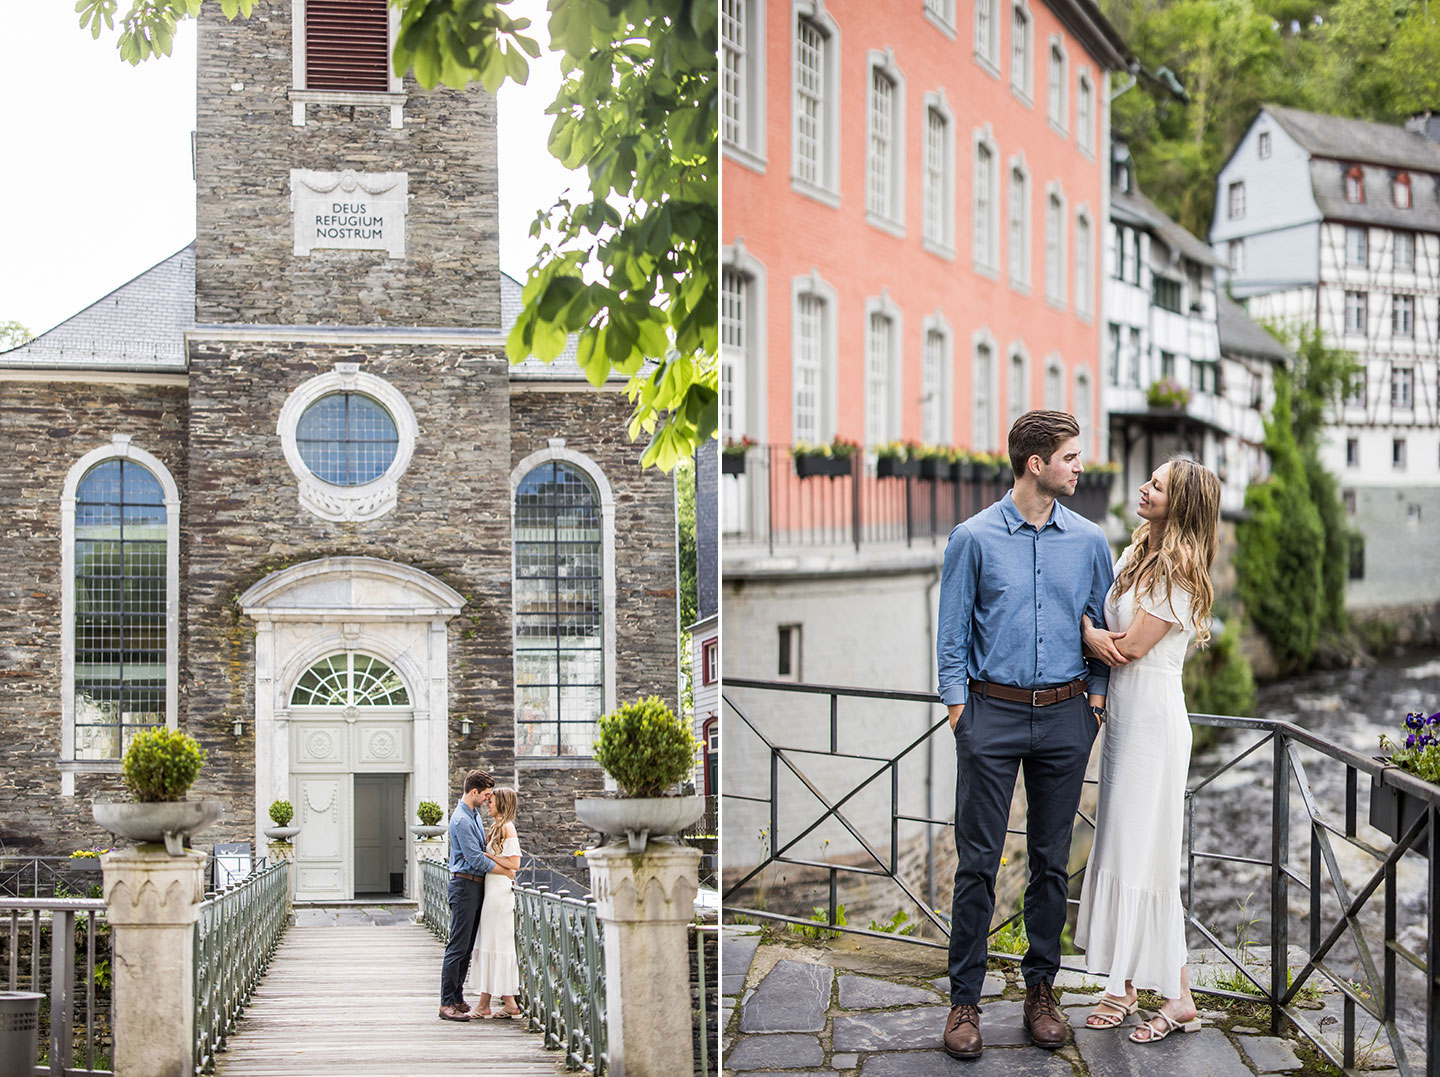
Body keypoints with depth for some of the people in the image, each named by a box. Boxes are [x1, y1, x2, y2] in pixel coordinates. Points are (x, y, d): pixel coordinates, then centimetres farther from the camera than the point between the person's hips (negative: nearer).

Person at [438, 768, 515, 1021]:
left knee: (467, 946, 11)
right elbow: (476, 859, -18)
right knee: (458, 946, -8)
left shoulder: (475, 814, 15)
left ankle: (456, 999, 16)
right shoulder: (461, 820, -17)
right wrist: (507, 872, -9)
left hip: (476, 885, 10)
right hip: (464, 884, -10)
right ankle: (447, 1003, -5)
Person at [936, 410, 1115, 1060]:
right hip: (993, 714, -3)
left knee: (1052, 861, 9)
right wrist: (958, 709, -5)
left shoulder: (1088, 541, 7)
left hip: (1064, 716, 3)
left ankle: (1040, 989, 22)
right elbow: (953, 636, 1)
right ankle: (964, 1000, 8)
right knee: (978, 861, -1)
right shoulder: (974, 538, -1)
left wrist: (1096, 697, 4)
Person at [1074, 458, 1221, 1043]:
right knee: (1119, 847, 10)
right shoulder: (1135, 554, 11)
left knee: (1147, 856, -4)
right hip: (1123, 714, 8)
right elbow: (1094, 614, 15)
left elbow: (1131, 646, -15)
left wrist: (1089, 632, 0)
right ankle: (1124, 985, 19)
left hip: (1154, 720, -8)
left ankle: (1179, 998, 7)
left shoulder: (1178, 572, -15)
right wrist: (1095, 632, -5)